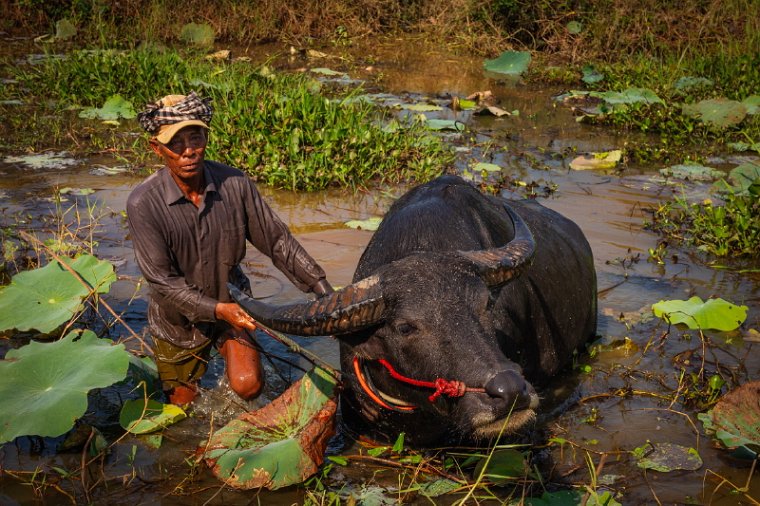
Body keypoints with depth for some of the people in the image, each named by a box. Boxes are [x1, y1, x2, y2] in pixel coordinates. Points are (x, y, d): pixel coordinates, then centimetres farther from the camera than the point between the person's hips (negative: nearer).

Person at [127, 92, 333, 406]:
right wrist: (216, 310, -34)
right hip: (177, 321, -1)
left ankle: (235, 364, 18)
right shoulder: (143, 204, -25)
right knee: (182, 404, 14)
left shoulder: (235, 184, -18)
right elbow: (162, 280, -23)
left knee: (248, 386, -17)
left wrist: (324, 292, -14)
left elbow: (277, 241, -10)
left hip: (232, 303, 1)